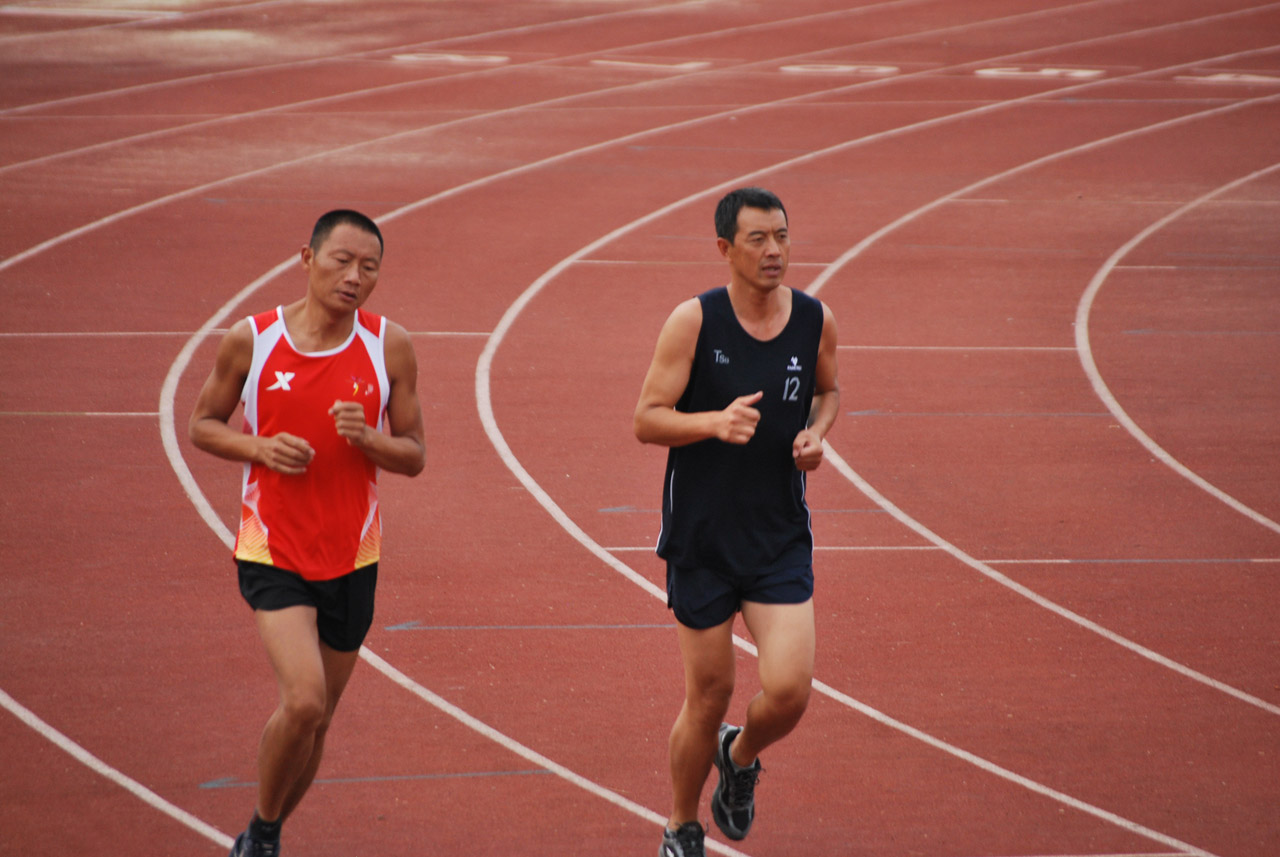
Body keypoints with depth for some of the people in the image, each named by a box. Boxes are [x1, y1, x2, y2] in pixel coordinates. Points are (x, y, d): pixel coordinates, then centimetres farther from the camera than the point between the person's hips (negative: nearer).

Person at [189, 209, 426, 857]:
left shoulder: (390, 347, -2)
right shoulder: (251, 340, -6)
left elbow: (414, 456, 3)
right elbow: (202, 425, 6)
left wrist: (366, 439, -18)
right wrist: (260, 449, -14)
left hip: (352, 560, 3)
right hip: (272, 553, -3)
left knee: (317, 719, 12)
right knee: (303, 702, -21)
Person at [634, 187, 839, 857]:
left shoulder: (815, 320, 0)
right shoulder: (693, 321, -11)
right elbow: (646, 420, -10)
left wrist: (816, 433, -2)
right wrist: (715, 422, -28)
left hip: (782, 541, 2)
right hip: (702, 537, -2)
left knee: (789, 690, -11)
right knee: (708, 696, 4)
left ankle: (741, 758, 25)